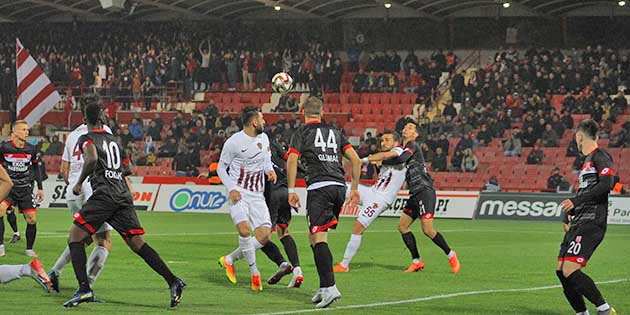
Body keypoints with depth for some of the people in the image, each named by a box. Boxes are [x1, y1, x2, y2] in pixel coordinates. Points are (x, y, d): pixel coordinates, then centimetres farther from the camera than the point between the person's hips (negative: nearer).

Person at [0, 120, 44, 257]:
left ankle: (29, 249, 15)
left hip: (25, 188, 3)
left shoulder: (31, 149, 3)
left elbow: (36, 168, 15)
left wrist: (40, 188, 15)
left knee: (32, 219, -2)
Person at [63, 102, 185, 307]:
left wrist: (79, 183, -8)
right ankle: (173, 281, -6)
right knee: (137, 244, 5)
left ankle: (84, 289, -14)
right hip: (124, 196, 6)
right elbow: (127, 168, 26)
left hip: (103, 195, -6)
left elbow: (92, 159, -19)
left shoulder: (86, 139, 1)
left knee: (75, 238, 1)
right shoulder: (114, 140, 21)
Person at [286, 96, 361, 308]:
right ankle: (324, 287, 11)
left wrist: (291, 191, -5)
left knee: (318, 238, -11)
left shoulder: (301, 132, 8)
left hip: (319, 186, -6)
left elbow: (292, 160, -6)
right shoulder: (335, 132, 21)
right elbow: (356, 160, 15)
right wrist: (355, 189, 21)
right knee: (314, 237, 16)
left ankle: (330, 288, -25)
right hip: (339, 186, 6)